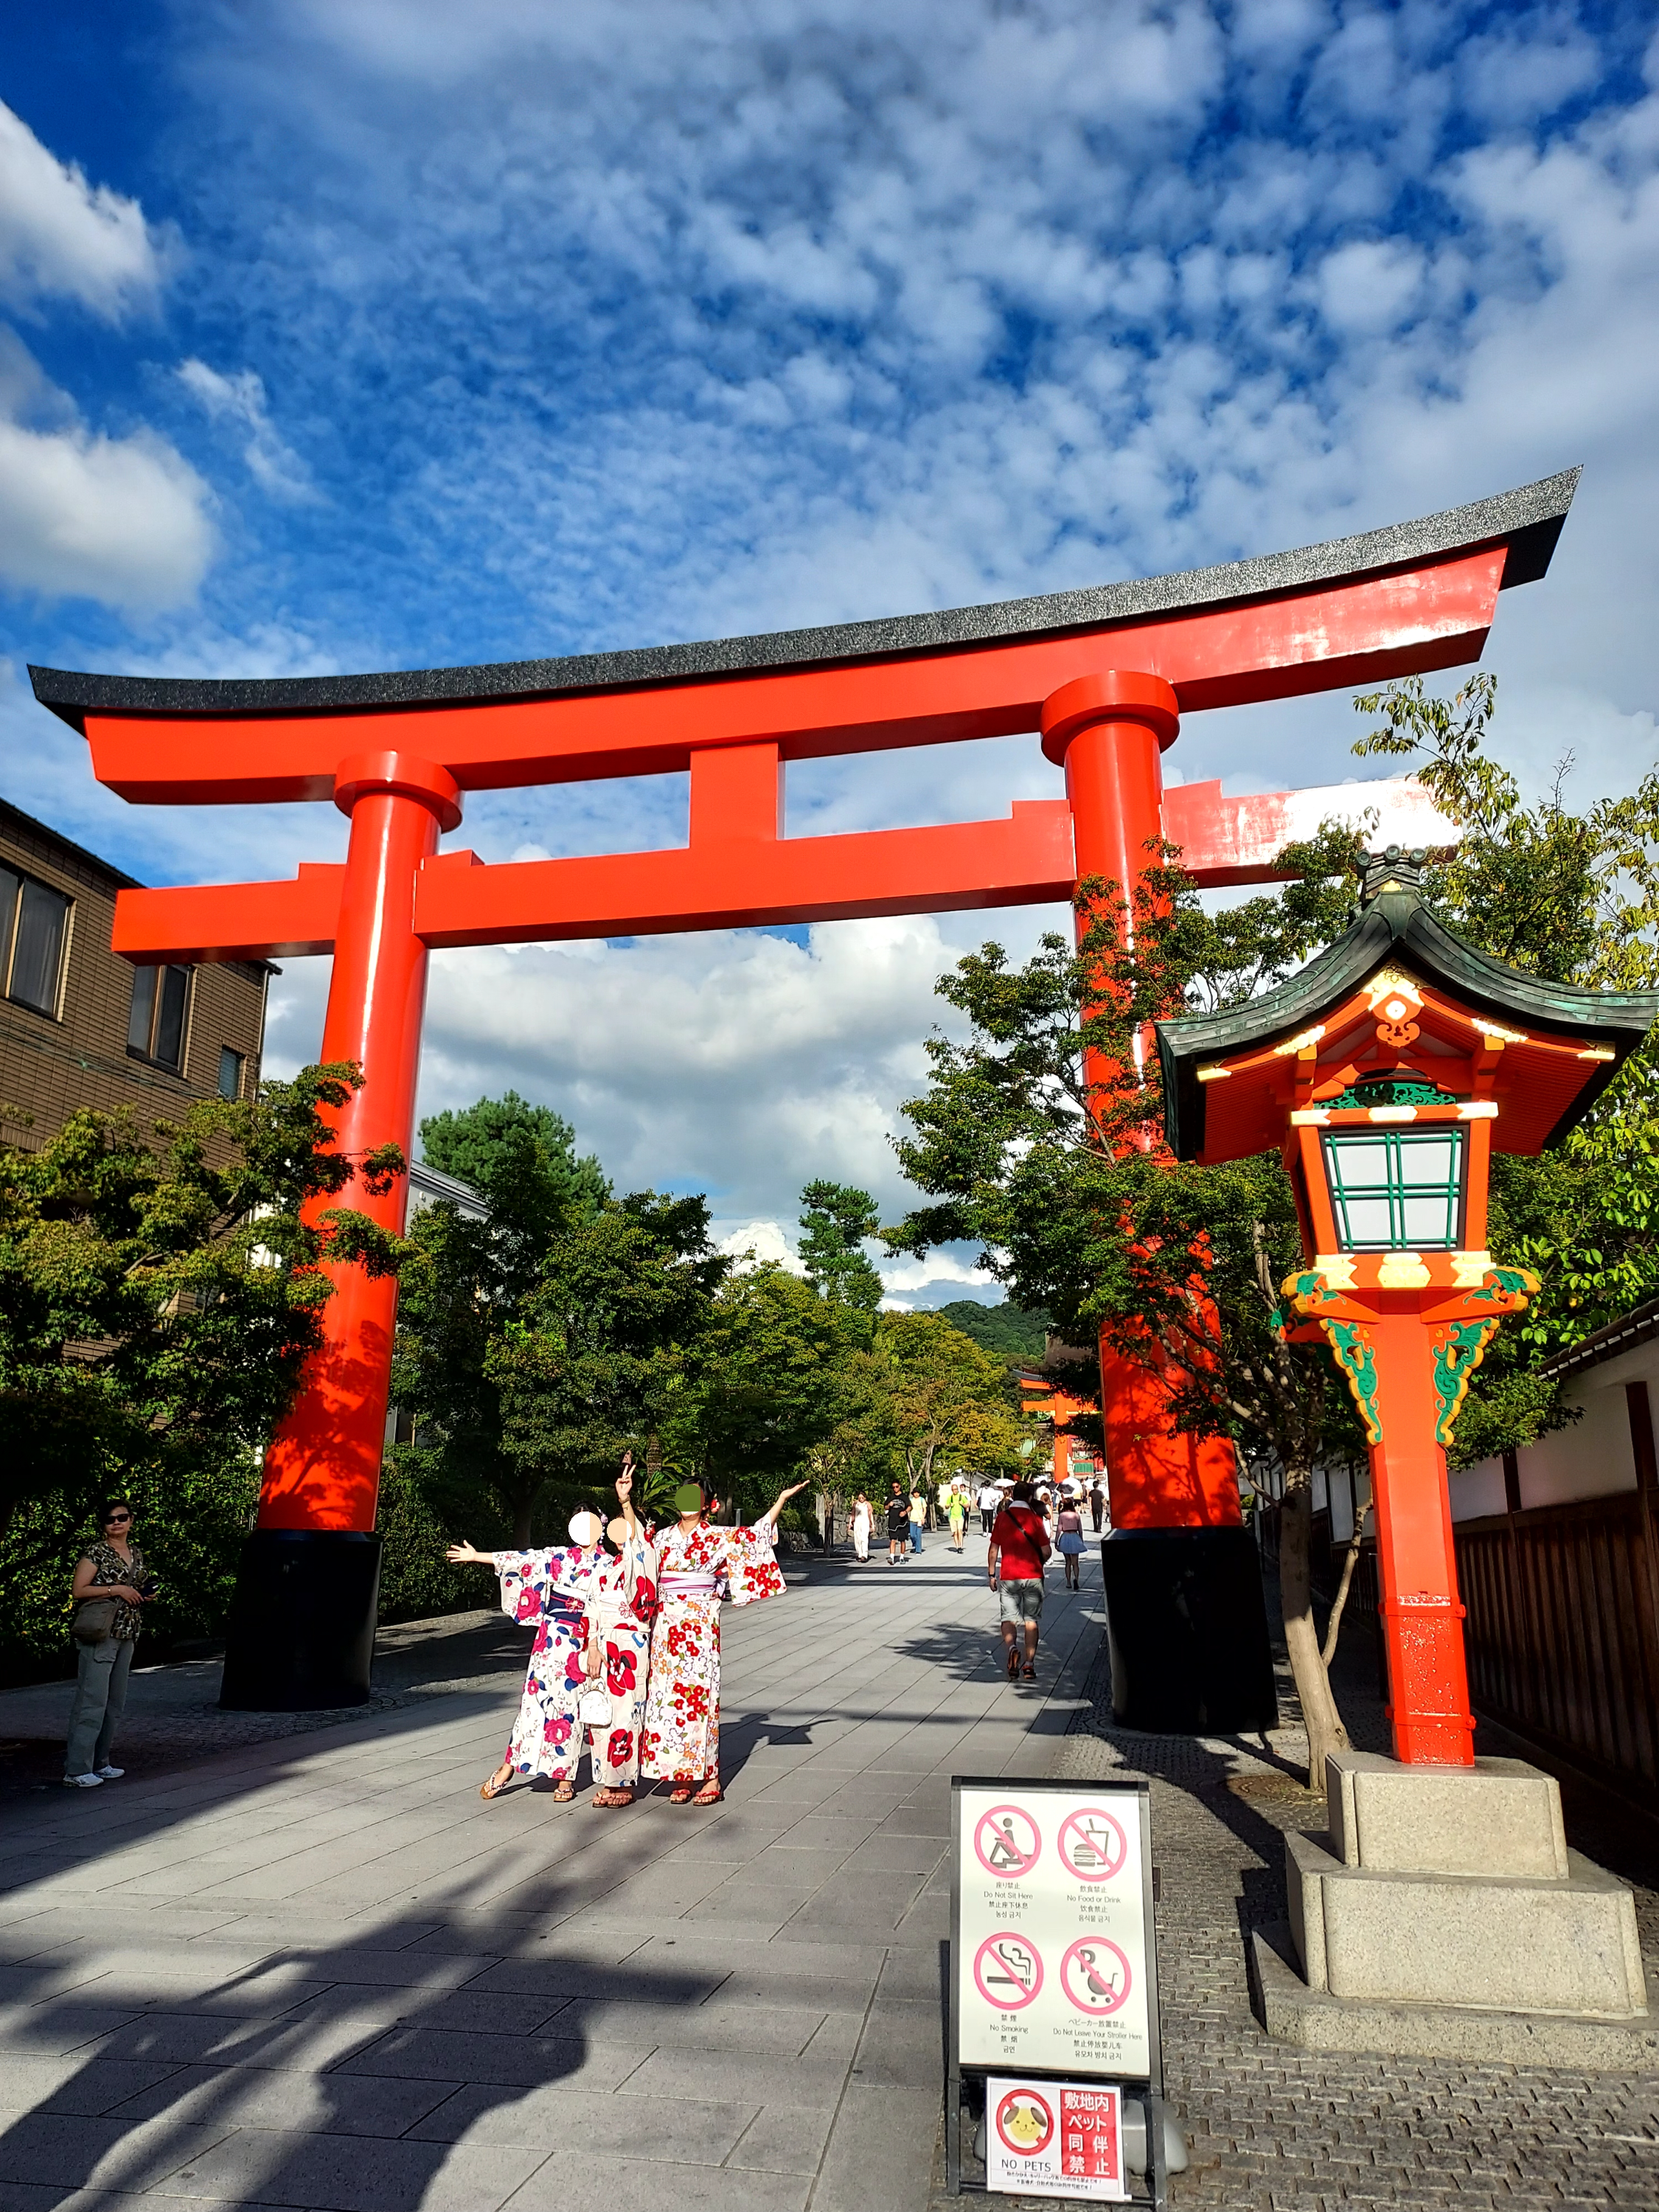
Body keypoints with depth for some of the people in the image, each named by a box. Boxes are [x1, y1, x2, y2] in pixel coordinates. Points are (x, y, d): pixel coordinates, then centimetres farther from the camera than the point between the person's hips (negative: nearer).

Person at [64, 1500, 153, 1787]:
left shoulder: (136, 1554, 15)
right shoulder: (96, 1552, -7)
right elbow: (78, 1591, -12)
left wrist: (145, 1596, 7)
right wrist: (116, 1589, -17)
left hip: (126, 1635, 8)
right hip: (99, 1634, -8)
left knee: (115, 1704, 11)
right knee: (92, 1701, -10)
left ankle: (99, 1763, 20)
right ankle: (77, 1769, -5)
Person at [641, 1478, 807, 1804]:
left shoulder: (719, 1538, 2)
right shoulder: (663, 1539, 10)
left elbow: (755, 1535, -1)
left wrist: (782, 1498, -6)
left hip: (701, 1627, -3)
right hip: (667, 1627, 3)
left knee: (701, 1695, -4)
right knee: (668, 1697, 3)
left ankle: (710, 1779, 4)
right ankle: (681, 1778, 13)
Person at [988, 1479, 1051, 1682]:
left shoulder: (1002, 1517, -1)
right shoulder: (1035, 1518, -3)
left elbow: (993, 1549, 0)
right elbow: (1046, 1552, -3)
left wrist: (991, 1574, 10)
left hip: (1008, 1577, 0)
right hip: (1033, 1576, 0)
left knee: (1008, 1618, 5)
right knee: (1031, 1620, 8)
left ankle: (1011, 1648, -23)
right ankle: (1030, 1664, 4)